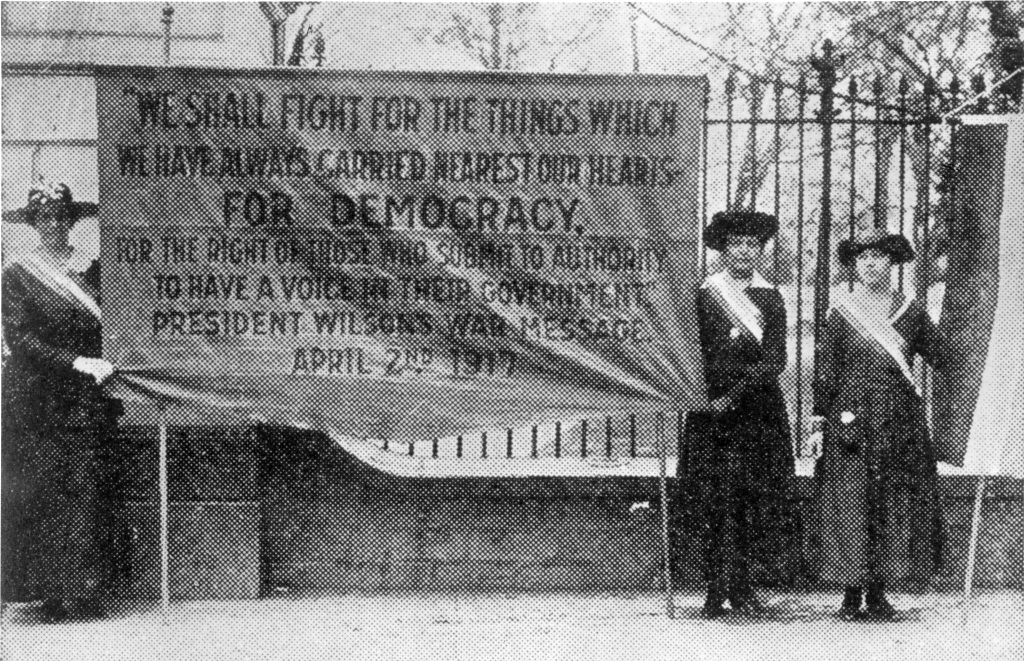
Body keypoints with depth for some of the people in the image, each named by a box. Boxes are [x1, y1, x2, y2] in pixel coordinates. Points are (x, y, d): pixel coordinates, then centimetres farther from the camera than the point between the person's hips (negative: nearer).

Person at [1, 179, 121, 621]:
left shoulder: (93, 272, 10)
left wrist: (109, 363, -10)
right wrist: (75, 362, -15)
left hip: (88, 402, 2)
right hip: (36, 398, -2)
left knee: (88, 493, -3)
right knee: (39, 496, -3)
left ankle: (85, 592, 0)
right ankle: (49, 591, 2)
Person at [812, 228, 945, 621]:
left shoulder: (911, 312, 8)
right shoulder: (842, 312, 3)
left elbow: (941, 358, 12)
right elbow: (826, 370, 3)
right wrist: (820, 417, -1)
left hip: (901, 422, 2)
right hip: (852, 422, -2)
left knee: (897, 505, 2)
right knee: (851, 504, -3)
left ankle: (878, 592, 11)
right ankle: (852, 594, 5)